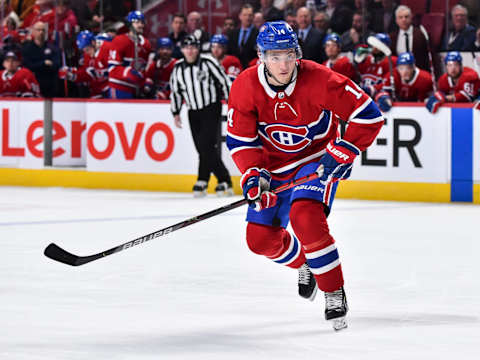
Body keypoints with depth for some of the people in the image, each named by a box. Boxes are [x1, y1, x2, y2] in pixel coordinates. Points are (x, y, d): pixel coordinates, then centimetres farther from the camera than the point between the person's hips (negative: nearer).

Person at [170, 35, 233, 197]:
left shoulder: (208, 62, -10)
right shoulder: (178, 68, 4)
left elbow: (224, 81, -7)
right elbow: (175, 91, 15)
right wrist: (176, 113, 16)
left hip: (211, 109, -5)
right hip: (193, 112, 5)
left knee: (207, 146, -14)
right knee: (202, 148, 0)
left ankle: (203, 181, -6)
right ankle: (224, 180, 6)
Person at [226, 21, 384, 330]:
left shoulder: (318, 80, -26)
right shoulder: (246, 86, -16)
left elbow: (369, 115, -21)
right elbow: (240, 139, -8)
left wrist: (341, 153, -25)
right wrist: (253, 175, -24)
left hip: (317, 159, -4)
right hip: (275, 164, 4)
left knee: (306, 217, -30)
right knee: (260, 238, 0)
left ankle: (335, 294, -15)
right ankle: (305, 264, 34)